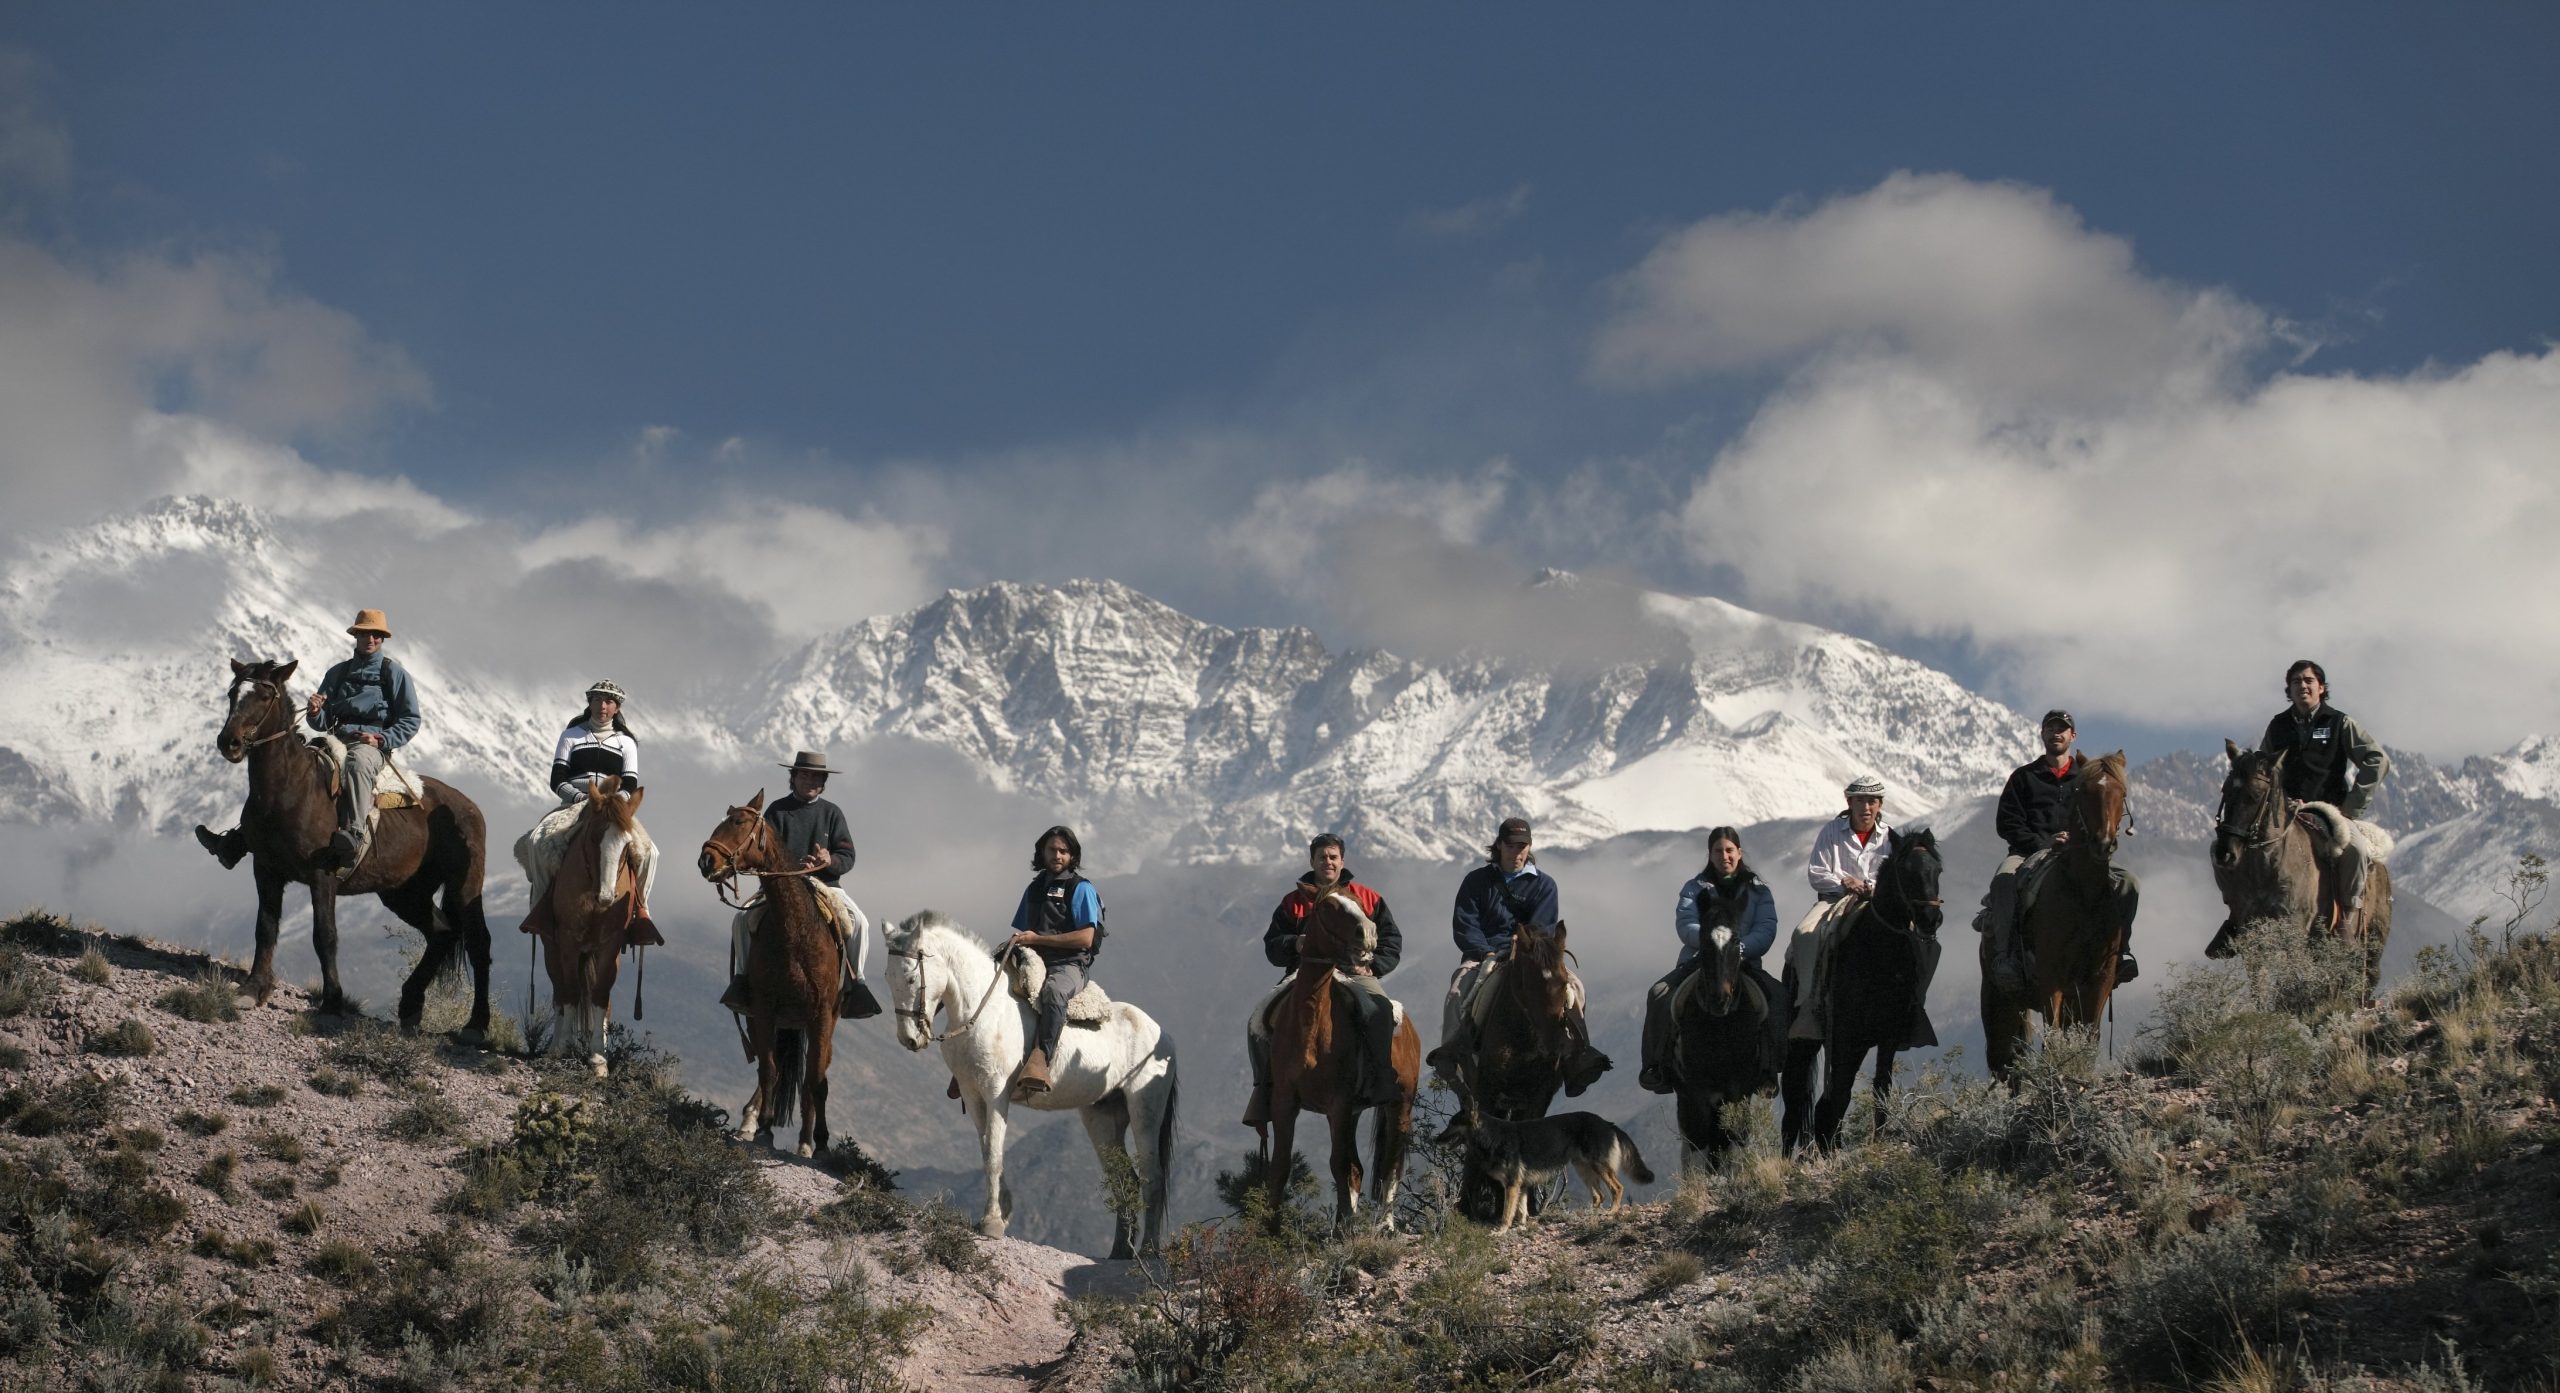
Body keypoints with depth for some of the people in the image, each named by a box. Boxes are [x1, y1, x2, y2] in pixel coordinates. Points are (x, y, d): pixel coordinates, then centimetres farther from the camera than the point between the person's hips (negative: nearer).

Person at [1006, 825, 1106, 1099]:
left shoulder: (1081, 889, 2)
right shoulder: (1035, 888, 21)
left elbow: (1086, 939, -9)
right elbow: (1023, 932, 28)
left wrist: (1036, 938, -12)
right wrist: (1015, 942, 2)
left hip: (1070, 965, -7)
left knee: (1052, 990, -41)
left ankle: (1038, 1060, -57)